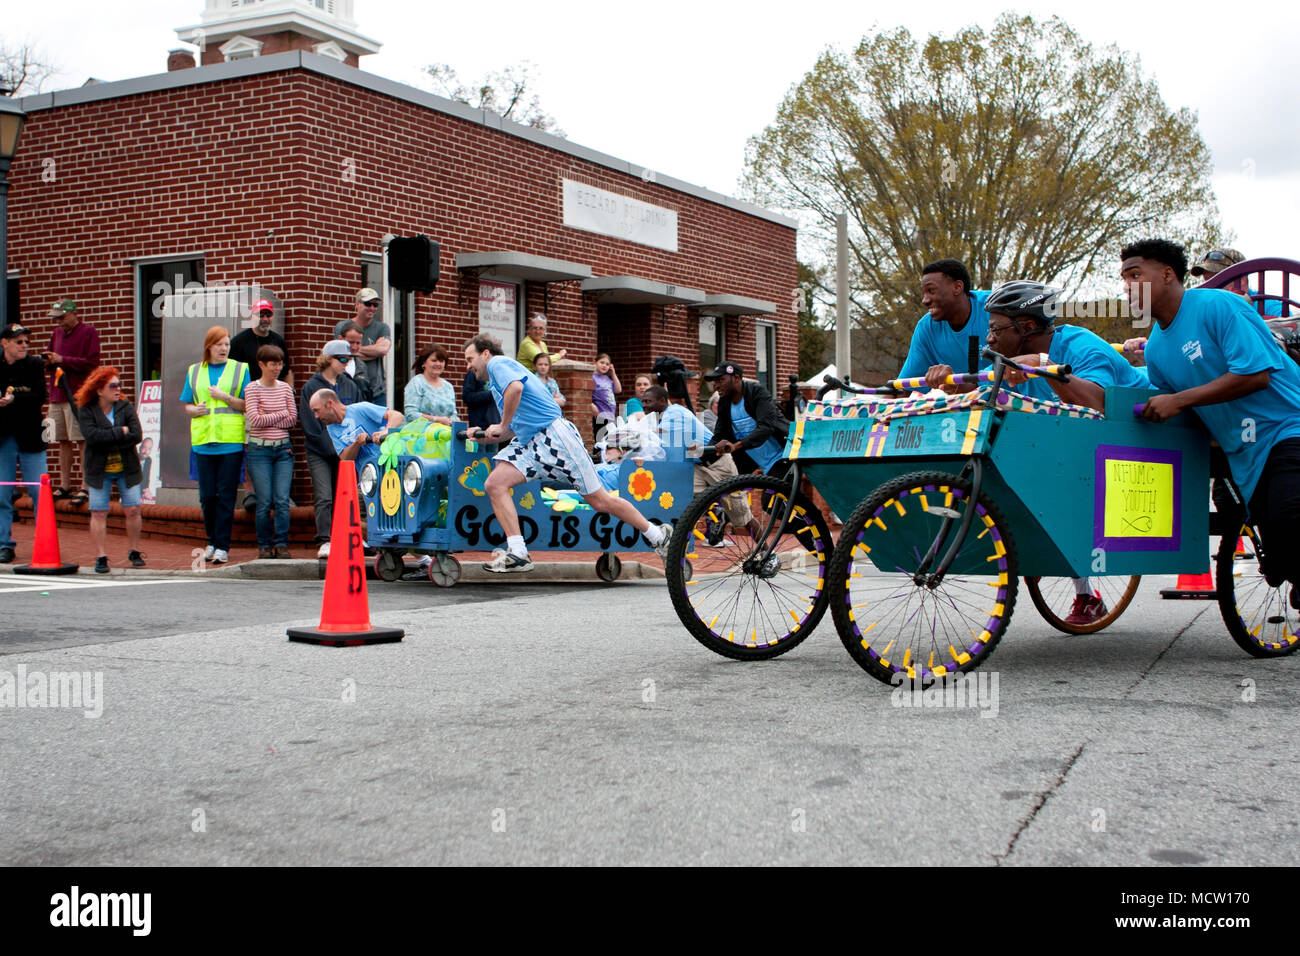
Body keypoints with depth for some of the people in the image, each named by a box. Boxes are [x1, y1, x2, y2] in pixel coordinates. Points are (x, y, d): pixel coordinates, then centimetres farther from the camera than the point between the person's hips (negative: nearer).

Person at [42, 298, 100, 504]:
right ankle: (64, 485, 14)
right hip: (57, 394, 7)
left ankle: (86, 487, -8)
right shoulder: (57, 333, 19)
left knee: (83, 441, -8)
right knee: (63, 442, 9)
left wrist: (62, 360, -12)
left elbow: (92, 363, -11)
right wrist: (47, 360, 3)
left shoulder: (88, 332, -2)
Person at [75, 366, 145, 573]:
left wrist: (107, 441, -17)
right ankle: (101, 557, 6)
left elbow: (137, 435, -12)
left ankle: (134, 552, 16)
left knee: (132, 510, -1)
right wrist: (121, 432, -17)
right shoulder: (86, 411, -4)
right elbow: (92, 436, -20)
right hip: (99, 471, -1)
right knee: (99, 513, -1)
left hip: (127, 468, 1)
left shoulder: (126, 407, 0)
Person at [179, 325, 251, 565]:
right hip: (203, 442, 2)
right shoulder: (194, 372, 14)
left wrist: (225, 397, -10)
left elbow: (248, 405, 3)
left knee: (226, 496, -4)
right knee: (207, 496, 3)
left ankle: (222, 546, 0)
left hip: (231, 443, -2)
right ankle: (212, 541, 19)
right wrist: (194, 410, -6)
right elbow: (187, 405, 16)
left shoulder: (240, 369, 7)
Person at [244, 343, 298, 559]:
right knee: (264, 502, -4)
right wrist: (281, 414, -3)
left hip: (283, 449, 3)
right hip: (259, 450, -3)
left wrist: (267, 419, -7)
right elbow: (255, 420, -12)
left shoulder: (285, 388, 10)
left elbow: (293, 419, 2)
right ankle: (264, 545, 8)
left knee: (282, 500, -6)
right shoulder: (252, 388, -1)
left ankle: (281, 544, 1)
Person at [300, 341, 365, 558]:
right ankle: (325, 542, -15)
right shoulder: (311, 387, 0)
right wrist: (332, 448, -11)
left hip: (346, 452, 4)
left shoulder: (350, 386, 12)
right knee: (324, 498, -13)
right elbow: (310, 426, -6)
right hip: (319, 453, -3)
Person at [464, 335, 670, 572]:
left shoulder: (497, 363, -3)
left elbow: (515, 386, -27)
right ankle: (517, 553, -15)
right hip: (529, 443, 10)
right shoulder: (497, 375, 25)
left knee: (600, 500, -5)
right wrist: (486, 436, 17)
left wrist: (503, 426, -14)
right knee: (495, 483, -11)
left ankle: (657, 536, 8)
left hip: (553, 434, -10)